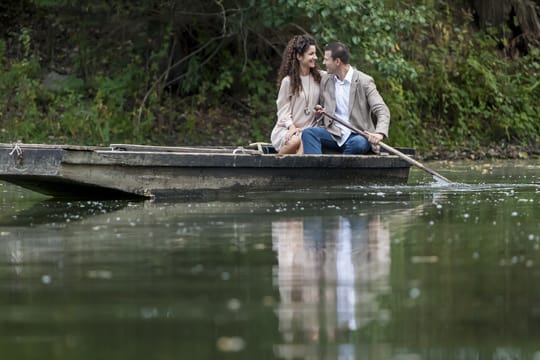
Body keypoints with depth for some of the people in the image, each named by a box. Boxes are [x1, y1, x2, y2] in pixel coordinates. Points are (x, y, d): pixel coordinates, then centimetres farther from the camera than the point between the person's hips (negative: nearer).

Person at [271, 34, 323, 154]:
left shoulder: (319, 77, 10)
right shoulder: (288, 81, 0)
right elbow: (283, 110, 0)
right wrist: (291, 126, -16)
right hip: (286, 130, -2)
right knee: (296, 140, -36)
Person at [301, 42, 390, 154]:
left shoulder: (364, 81, -5)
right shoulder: (325, 80, 12)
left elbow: (382, 111, -12)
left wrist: (379, 133, -32)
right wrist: (319, 114, -1)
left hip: (357, 135, -4)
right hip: (334, 134, 4)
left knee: (359, 143, -38)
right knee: (308, 133, -24)